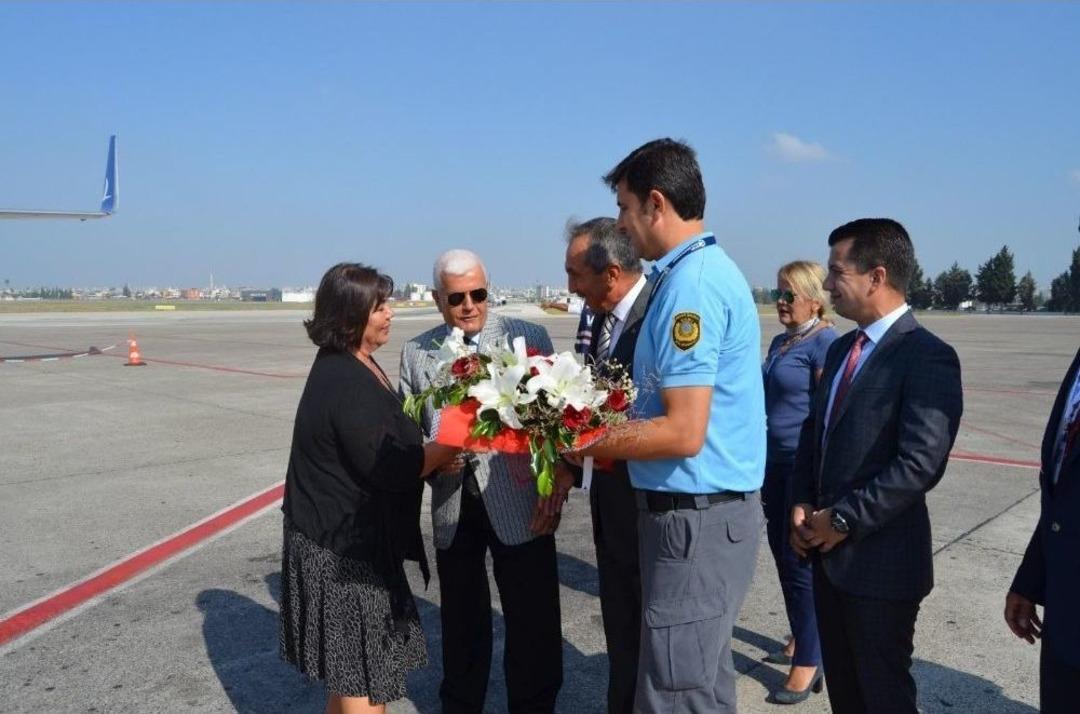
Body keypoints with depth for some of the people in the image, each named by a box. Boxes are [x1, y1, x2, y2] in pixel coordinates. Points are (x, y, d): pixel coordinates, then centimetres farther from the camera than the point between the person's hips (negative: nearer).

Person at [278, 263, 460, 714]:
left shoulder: (351, 366, 7)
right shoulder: (345, 381, -24)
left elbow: (380, 445, 10)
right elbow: (388, 468, -23)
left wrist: (432, 456, -3)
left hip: (345, 535, 10)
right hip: (342, 549, -10)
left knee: (349, 671, 21)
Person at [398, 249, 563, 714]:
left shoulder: (528, 337, -3)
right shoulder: (415, 353, 4)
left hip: (518, 505, -2)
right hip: (452, 509, 3)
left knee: (533, 624, 8)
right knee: (461, 623, 20)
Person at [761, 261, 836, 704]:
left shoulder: (825, 343, -13)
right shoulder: (779, 342, 13)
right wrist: (761, 463, 20)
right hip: (776, 463, 8)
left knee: (802, 561, -1)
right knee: (782, 552, 16)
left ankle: (809, 662, 12)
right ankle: (801, 639, 33)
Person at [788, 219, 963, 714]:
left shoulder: (928, 357, -16)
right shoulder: (840, 349, 11)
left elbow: (920, 463, -23)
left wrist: (843, 519, -18)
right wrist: (802, 506, 1)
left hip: (881, 560, -8)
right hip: (829, 551, 8)